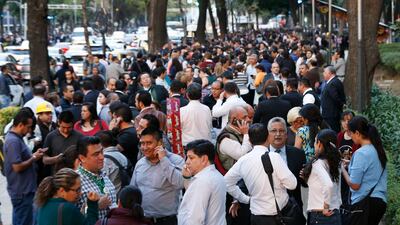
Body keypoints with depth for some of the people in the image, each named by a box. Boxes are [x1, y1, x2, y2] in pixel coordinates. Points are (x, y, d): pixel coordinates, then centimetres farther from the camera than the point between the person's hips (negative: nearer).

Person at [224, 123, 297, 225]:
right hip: (277, 216, -5)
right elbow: (292, 184, -14)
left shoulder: (243, 160, 1)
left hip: (256, 216, 5)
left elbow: (227, 182, 13)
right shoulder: (274, 157, -16)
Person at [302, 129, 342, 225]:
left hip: (319, 215, -8)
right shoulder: (335, 163, 10)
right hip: (335, 214, 8)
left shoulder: (318, 163, -14)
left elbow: (328, 185, -30)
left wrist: (326, 206, -18)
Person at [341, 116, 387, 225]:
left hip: (365, 203, -8)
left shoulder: (361, 153, -15)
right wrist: (351, 164, 15)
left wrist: (342, 169, -1)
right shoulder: (377, 150, 10)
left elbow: (354, 185, -15)